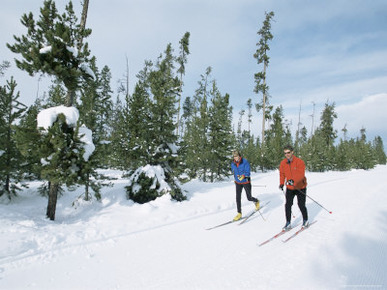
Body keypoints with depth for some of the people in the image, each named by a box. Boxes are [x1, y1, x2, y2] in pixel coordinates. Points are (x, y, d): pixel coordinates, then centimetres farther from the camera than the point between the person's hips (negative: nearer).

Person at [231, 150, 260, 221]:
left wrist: (243, 176, -38)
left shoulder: (245, 162, -18)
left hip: (246, 182, -4)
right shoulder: (233, 163, -2)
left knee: (249, 198, 5)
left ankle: (256, 201, 39)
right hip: (238, 183, 4)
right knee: (238, 198, -4)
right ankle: (239, 213, 6)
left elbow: (247, 172, -21)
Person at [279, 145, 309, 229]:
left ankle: (305, 220, 31)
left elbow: (301, 174, -30)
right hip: (290, 188, 3)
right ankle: (288, 223, 7)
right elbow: (282, 174, 7)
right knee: (288, 205, -3)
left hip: (300, 187, -3)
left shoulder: (299, 162, -19)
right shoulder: (283, 163, -4)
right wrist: (281, 183, -4)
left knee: (301, 205, 6)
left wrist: (293, 180, -46)